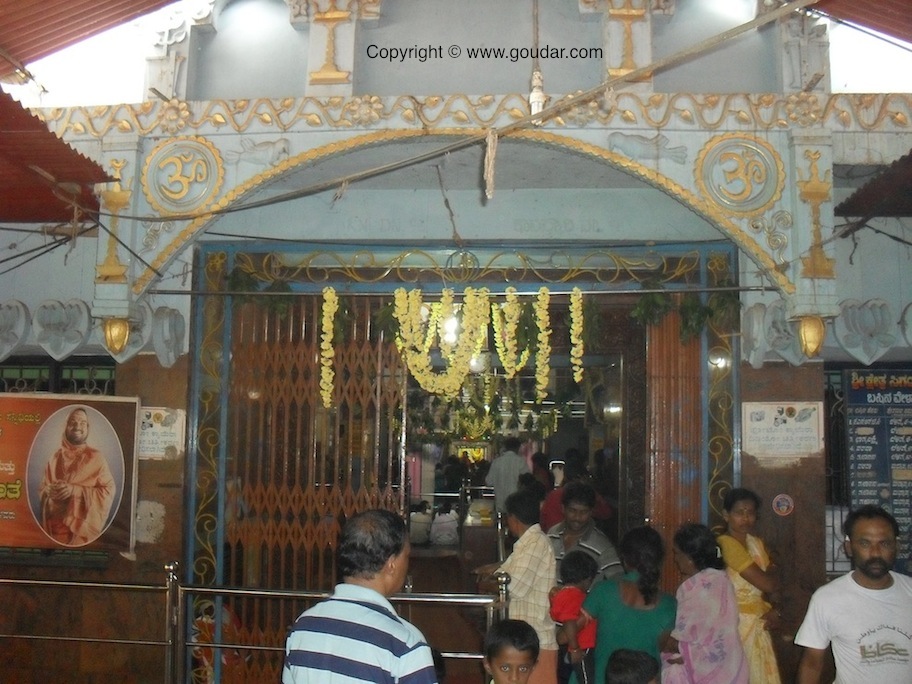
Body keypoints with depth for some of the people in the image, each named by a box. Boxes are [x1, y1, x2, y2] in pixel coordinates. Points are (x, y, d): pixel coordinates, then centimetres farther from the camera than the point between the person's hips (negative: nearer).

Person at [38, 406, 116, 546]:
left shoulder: (95, 457, -4)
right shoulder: (55, 457, 8)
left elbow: (109, 490, -10)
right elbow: (42, 489, 13)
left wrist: (75, 490, -19)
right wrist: (49, 491, -11)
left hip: (83, 524, -3)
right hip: (55, 524, 3)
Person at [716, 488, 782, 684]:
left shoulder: (757, 542, 9)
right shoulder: (726, 543, -18)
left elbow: (773, 584, 10)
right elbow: (767, 583, -20)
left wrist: (774, 609, -8)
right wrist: (772, 571, 1)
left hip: (758, 623, 8)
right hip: (739, 623, -8)